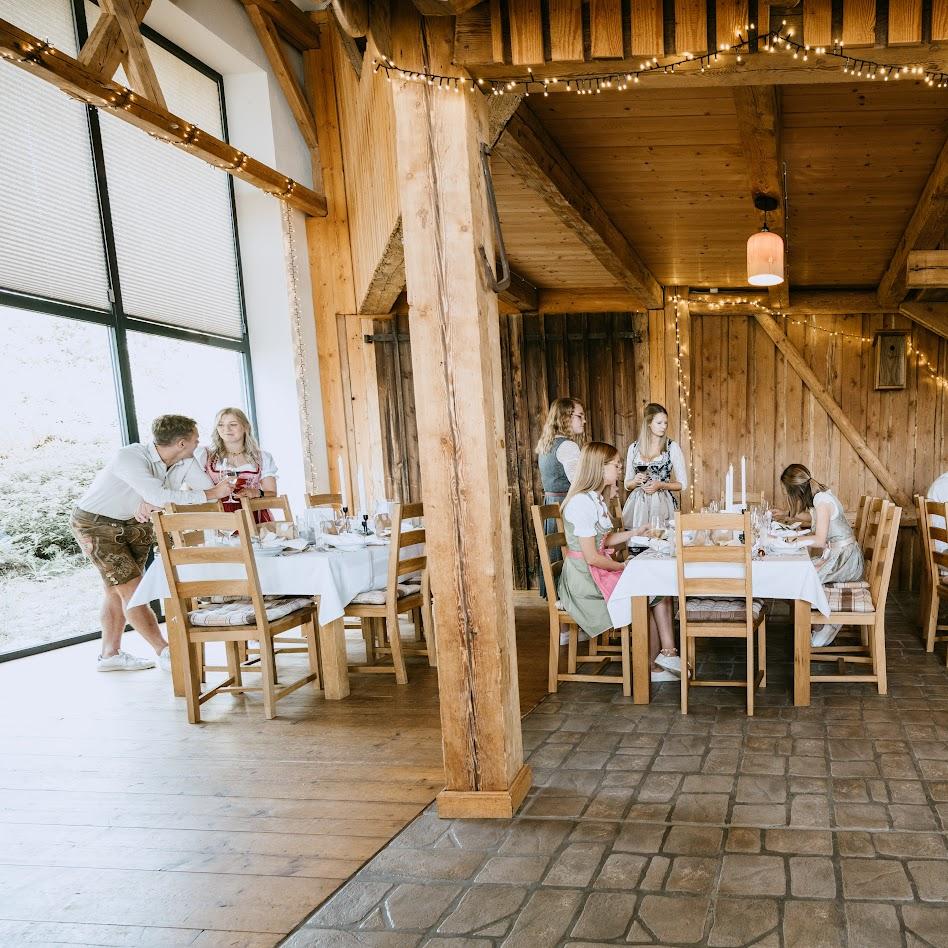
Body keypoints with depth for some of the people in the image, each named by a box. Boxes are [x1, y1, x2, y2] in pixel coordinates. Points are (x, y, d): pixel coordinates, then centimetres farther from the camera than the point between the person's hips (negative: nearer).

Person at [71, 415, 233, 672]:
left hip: (132, 523, 7)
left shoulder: (185, 462, -12)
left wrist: (154, 501, -29)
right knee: (131, 588, -9)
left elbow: (208, 491, -20)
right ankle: (164, 653, -4)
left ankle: (110, 654, 26)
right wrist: (209, 494, -37)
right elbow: (158, 496, -44)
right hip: (95, 523, -7)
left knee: (117, 590, 15)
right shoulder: (130, 457, -32)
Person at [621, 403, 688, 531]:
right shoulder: (634, 448, 7)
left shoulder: (672, 447, 0)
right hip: (638, 505, 2)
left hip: (662, 503, -2)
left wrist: (660, 485, -11)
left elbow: (682, 484, 3)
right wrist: (636, 481, -6)